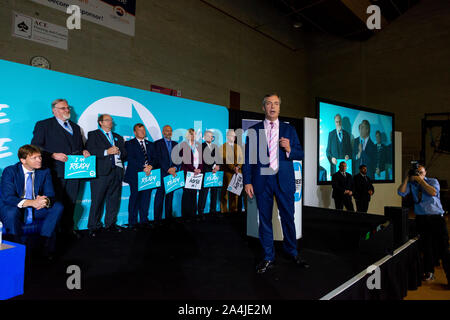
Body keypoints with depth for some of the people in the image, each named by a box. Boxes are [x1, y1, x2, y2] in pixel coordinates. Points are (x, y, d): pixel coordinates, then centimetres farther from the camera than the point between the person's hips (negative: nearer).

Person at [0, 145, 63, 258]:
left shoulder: (45, 171, -3)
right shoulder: (9, 171, -12)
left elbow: (50, 194, -6)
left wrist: (45, 201, -33)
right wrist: (31, 202, -41)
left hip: (36, 210, 3)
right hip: (12, 209, -3)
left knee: (58, 207, -20)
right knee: (11, 212, -36)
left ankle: (44, 243, -17)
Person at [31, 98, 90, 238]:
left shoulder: (75, 127, 21)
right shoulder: (43, 125, 2)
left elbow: (80, 146, 28)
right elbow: (35, 146, -5)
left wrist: (84, 151, 5)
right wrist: (53, 155, -17)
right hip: (56, 171, -5)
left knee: (70, 202, 10)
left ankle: (68, 229, 23)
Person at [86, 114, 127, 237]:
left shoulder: (118, 137, 23)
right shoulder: (93, 135, 8)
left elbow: (125, 154, 16)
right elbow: (90, 151, -7)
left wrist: (118, 152, -6)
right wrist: (106, 152, -15)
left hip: (116, 172, 5)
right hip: (101, 173, -5)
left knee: (114, 199, 7)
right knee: (97, 200, -4)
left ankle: (110, 223, 18)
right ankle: (94, 226, 6)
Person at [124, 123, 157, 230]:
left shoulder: (150, 144, 20)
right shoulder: (130, 144, 4)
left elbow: (154, 158, 11)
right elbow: (131, 159, -8)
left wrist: (150, 166, -10)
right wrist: (143, 168, -17)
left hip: (148, 175, 4)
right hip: (135, 175, -4)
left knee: (146, 198, 5)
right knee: (135, 198, -1)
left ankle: (144, 220, 14)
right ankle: (132, 222, 7)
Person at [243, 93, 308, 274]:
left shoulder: (289, 130, 9)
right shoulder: (253, 130, 5)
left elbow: (300, 154, 8)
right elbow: (248, 158, 3)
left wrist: (289, 150, -14)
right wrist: (247, 181, -4)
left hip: (284, 180, 1)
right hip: (262, 181, 0)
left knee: (288, 218, 9)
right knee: (265, 220, 7)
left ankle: (292, 252, 30)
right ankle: (268, 258, 21)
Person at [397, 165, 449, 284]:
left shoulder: (433, 181, 5)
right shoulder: (411, 184, 10)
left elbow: (433, 192, -14)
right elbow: (401, 193, -5)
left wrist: (421, 180, -11)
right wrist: (407, 178, -5)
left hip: (436, 217, -1)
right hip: (421, 219, 2)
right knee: (426, 247, 3)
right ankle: (429, 272, 17)